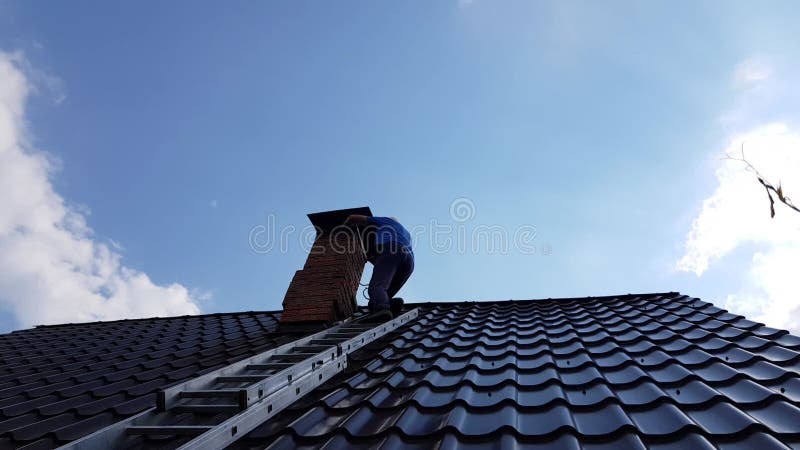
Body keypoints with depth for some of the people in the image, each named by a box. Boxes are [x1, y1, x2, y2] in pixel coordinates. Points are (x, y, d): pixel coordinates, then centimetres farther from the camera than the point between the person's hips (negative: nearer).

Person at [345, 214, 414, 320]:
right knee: (385, 296, 8)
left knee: (376, 287, -22)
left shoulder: (384, 220, 33)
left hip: (389, 253, -5)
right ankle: (392, 304, -28)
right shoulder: (406, 234, 45)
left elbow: (353, 218, 35)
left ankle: (382, 308, -54)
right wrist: (370, 257, 55)